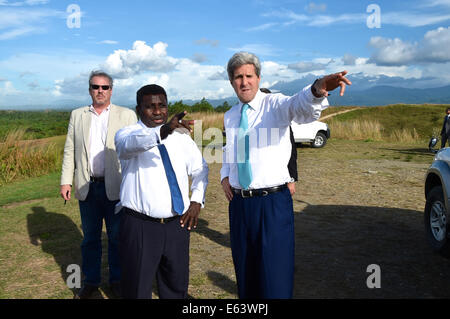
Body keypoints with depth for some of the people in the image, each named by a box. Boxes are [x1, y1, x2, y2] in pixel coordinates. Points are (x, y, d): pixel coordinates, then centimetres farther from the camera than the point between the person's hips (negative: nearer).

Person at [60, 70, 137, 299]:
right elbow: (70, 150, 10)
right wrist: (66, 181, 2)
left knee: (117, 237, 8)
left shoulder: (127, 115, 3)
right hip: (87, 187, 2)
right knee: (90, 237, 12)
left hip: (115, 188, -2)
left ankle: (117, 280, 23)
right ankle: (91, 281, 27)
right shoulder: (77, 116, 10)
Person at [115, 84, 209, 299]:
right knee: (137, 289, 5)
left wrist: (197, 201, 4)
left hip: (177, 224, 4)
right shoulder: (127, 134, -5)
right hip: (140, 226, -4)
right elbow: (131, 143, -30)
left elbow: (200, 169, 19)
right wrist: (162, 131, -49)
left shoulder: (180, 136, 9)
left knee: (177, 287, 16)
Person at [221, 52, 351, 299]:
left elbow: (301, 107, -31)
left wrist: (318, 90, -54)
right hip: (239, 204, 5)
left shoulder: (275, 104, -7)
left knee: (275, 279, -2)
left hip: (273, 203, -5)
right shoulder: (229, 116, 11)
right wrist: (225, 176, 7)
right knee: (245, 273, 17)